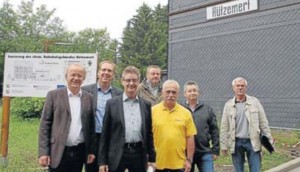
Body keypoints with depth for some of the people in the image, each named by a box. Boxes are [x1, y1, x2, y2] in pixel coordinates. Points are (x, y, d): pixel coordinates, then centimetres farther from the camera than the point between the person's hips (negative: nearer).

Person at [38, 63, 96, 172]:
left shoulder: (89, 98, 7)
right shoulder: (54, 95, -1)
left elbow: (91, 126, 9)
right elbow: (45, 124, -3)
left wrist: (91, 150, 7)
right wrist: (43, 152, -8)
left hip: (79, 152, 3)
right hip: (58, 152, -2)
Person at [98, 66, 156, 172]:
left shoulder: (146, 105, 7)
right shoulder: (112, 103, 1)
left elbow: (149, 133, 11)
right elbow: (105, 134, 1)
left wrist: (152, 158, 8)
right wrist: (102, 161, -2)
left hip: (139, 154, 2)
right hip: (117, 155, -2)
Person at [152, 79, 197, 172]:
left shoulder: (186, 113, 2)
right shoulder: (153, 111, -1)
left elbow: (190, 138, 3)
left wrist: (189, 160, 0)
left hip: (179, 163, 1)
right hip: (158, 162, 0)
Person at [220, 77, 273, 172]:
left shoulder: (255, 102, 2)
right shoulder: (228, 105, 3)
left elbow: (263, 123, 3)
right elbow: (224, 127, 3)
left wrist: (269, 140, -1)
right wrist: (224, 145, 1)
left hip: (253, 142, -1)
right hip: (236, 143, 1)